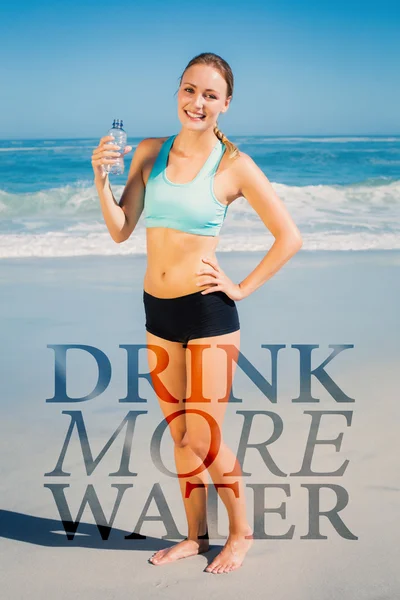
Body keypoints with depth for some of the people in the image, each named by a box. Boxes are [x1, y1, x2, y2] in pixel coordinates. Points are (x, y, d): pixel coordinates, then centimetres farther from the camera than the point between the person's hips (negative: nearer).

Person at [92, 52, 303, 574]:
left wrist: (243, 289, -7)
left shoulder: (234, 165, -9)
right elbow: (120, 231, 2)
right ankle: (196, 536, 29)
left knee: (204, 440, -1)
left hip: (208, 313, -5)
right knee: (180, 436, 14)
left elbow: (289, 238, -7)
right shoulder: (149, 152, 4)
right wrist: (101, 179, -11)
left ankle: (241, 533, 22)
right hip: (158, 313, 5)